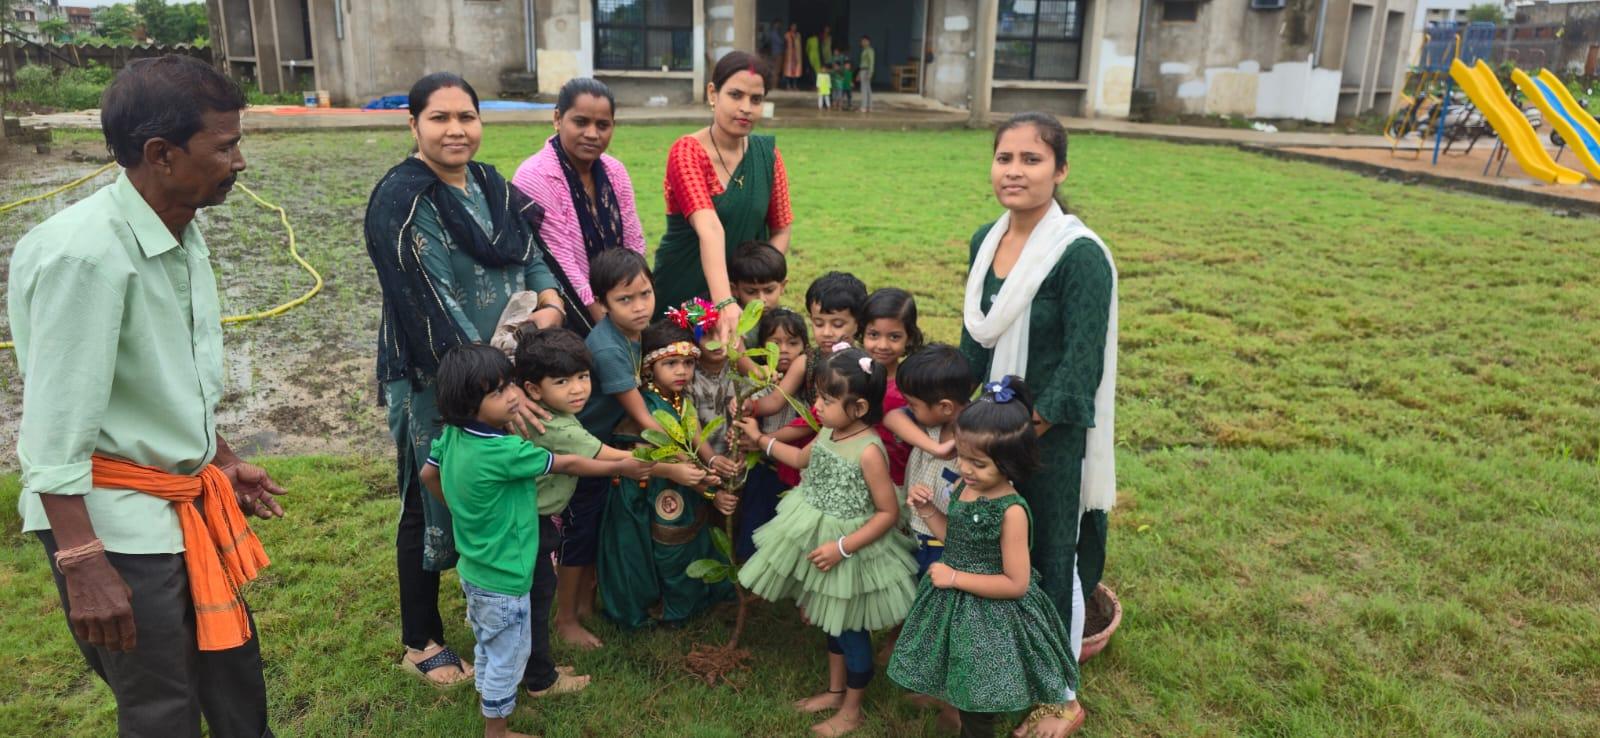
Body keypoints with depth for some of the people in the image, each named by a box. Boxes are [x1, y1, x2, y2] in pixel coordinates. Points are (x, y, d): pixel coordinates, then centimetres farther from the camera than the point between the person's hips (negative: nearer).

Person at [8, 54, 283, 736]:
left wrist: (222, 459, 22)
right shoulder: (83, 252, -24)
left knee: (235, 666, 19)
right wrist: (82, 565, -21)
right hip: (116, 522, -8)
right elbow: (54, 427, -22)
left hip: (187, 499, 8)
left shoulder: (181, 232, 3)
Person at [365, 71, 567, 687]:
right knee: (433, 504, 6)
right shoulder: (401, 200, -16)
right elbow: (429, 304, -23)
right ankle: (421, 643, 23)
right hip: (435, 382, -6)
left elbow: (531, 255, 9)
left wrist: (550, 303, -13)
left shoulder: (492, 187, 7)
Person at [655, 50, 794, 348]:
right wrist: (725, 303, -44)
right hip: (682, 296, -4)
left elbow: (781, 230, 3)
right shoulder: (687, 152, -16)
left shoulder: (767, 153, 0)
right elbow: (709, 229, -32)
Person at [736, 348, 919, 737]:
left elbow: (889, 513, -24)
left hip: (852, 551, -8)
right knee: (832, 623, 23)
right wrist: (760, 438, 18)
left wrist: (842, 547, -25)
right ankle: (835, 691, 43)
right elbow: (803, 459, 19)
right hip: (819, 539, 8)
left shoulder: (869, 451, -29)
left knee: (851, 629, 11)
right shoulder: (829, 432, -4)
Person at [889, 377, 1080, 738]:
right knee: (963, 688, 28)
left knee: (977, 698, 14)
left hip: (990, 616, -7)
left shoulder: (1011, 511, -28)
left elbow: (1016, 584, -24)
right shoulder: (964, 488, -6)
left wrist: (956, 578, -22)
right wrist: (928, 511, -5)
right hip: (956, 606, 7)